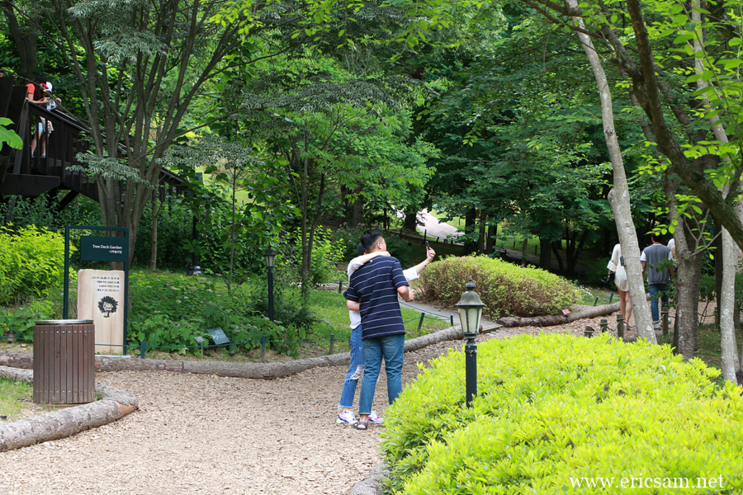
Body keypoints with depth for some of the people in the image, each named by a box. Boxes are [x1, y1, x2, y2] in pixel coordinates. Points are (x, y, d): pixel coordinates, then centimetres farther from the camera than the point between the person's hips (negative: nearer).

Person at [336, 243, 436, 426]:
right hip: (361, 327, -7)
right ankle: (344, 411, -3)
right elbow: (355, 263, -27)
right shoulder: (356, 271, -2)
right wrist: (378, 254, -19)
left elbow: (406, 275, 25)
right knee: (356, 369, -8)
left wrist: (427, 261, 21)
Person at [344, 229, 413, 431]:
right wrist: (409, 297, 7)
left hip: (368, 329, 4)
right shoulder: (390, 262, -3)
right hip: (392, 327, -4)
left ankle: (363, 417, 1)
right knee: (393, 371, 3)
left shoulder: (357, 272, 12)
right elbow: (402, 289, -13)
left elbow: (350, 303, 9)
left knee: (370, 372, 6)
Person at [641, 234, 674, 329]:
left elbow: (643, 266, 0)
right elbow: (670, 266, -2)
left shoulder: (646, 250, 1)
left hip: (652, 280, 0)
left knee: (654, 301, -2)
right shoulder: (667, 250, 0)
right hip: (664, 279, 0)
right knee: (664, 300, 14)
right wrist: (672, 277, 7)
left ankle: (656, 322, -7)